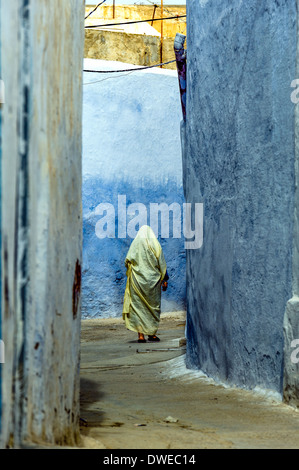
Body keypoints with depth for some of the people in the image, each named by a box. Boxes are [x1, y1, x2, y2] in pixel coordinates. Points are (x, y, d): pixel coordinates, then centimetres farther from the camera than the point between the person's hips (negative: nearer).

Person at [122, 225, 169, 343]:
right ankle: (152, 333, 13)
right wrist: (165, 280, 5)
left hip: (137, 280, -1)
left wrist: (130, 272, 18)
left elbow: (127, 261, -1)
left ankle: (141, 334, -7)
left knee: (138, 306, 1)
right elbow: (162, 264, 1)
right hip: (153, 280, 1)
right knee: (153, 306, 12)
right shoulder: (155, 245, 1)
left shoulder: (135, 244, 1)